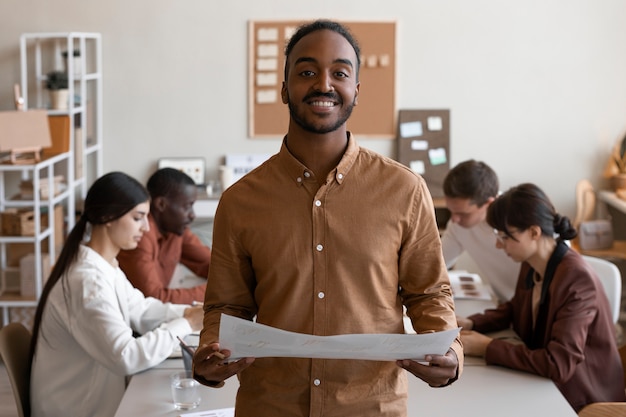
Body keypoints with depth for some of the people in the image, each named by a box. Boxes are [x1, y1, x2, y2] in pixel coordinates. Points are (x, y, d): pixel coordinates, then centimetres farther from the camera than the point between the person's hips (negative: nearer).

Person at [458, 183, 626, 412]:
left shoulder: (577, 279, -27)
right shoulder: (531, 264, -2)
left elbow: (558, 365, -30)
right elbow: (515, 308, 18)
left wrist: (487, 348, -25)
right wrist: (472, 323, 0)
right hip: (542, 384, 7)